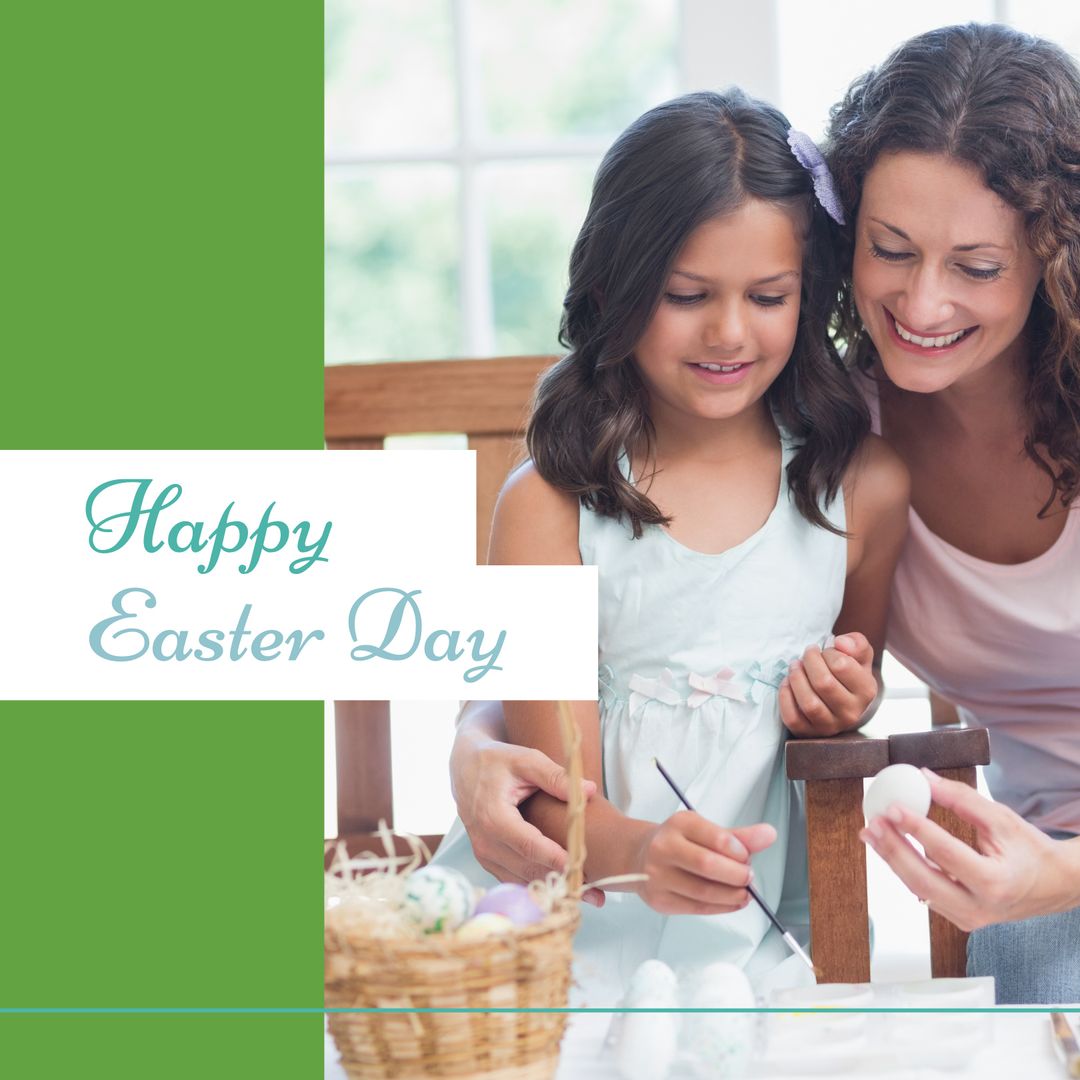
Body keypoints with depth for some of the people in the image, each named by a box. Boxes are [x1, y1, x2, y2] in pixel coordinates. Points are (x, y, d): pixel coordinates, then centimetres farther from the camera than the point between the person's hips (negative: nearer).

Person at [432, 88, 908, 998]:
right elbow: (561, 798, -10)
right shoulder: (549, 505, -6)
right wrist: (639, 853, -32)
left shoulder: (865, 487, 4)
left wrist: (844, 707, -1)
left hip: (756, 935, 2)